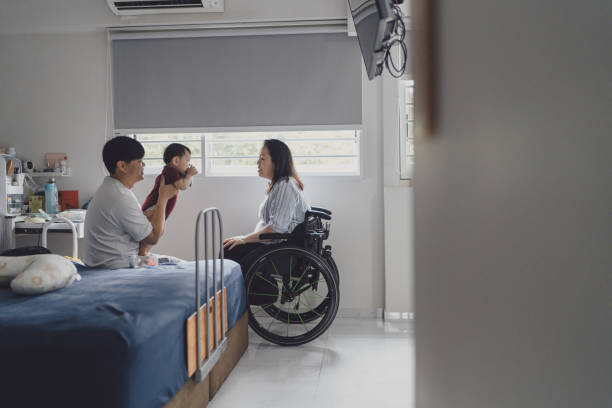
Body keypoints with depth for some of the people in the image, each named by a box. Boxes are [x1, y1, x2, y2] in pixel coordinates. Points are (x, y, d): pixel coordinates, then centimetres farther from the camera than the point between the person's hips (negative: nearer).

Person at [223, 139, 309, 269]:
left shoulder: (286, 186, -16)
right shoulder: (276, 185, 19)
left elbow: (276, 228, -23)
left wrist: (245, 239, -14)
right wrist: (245, 238, 6)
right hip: (270, 242, 10)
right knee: (227, 250, -4)